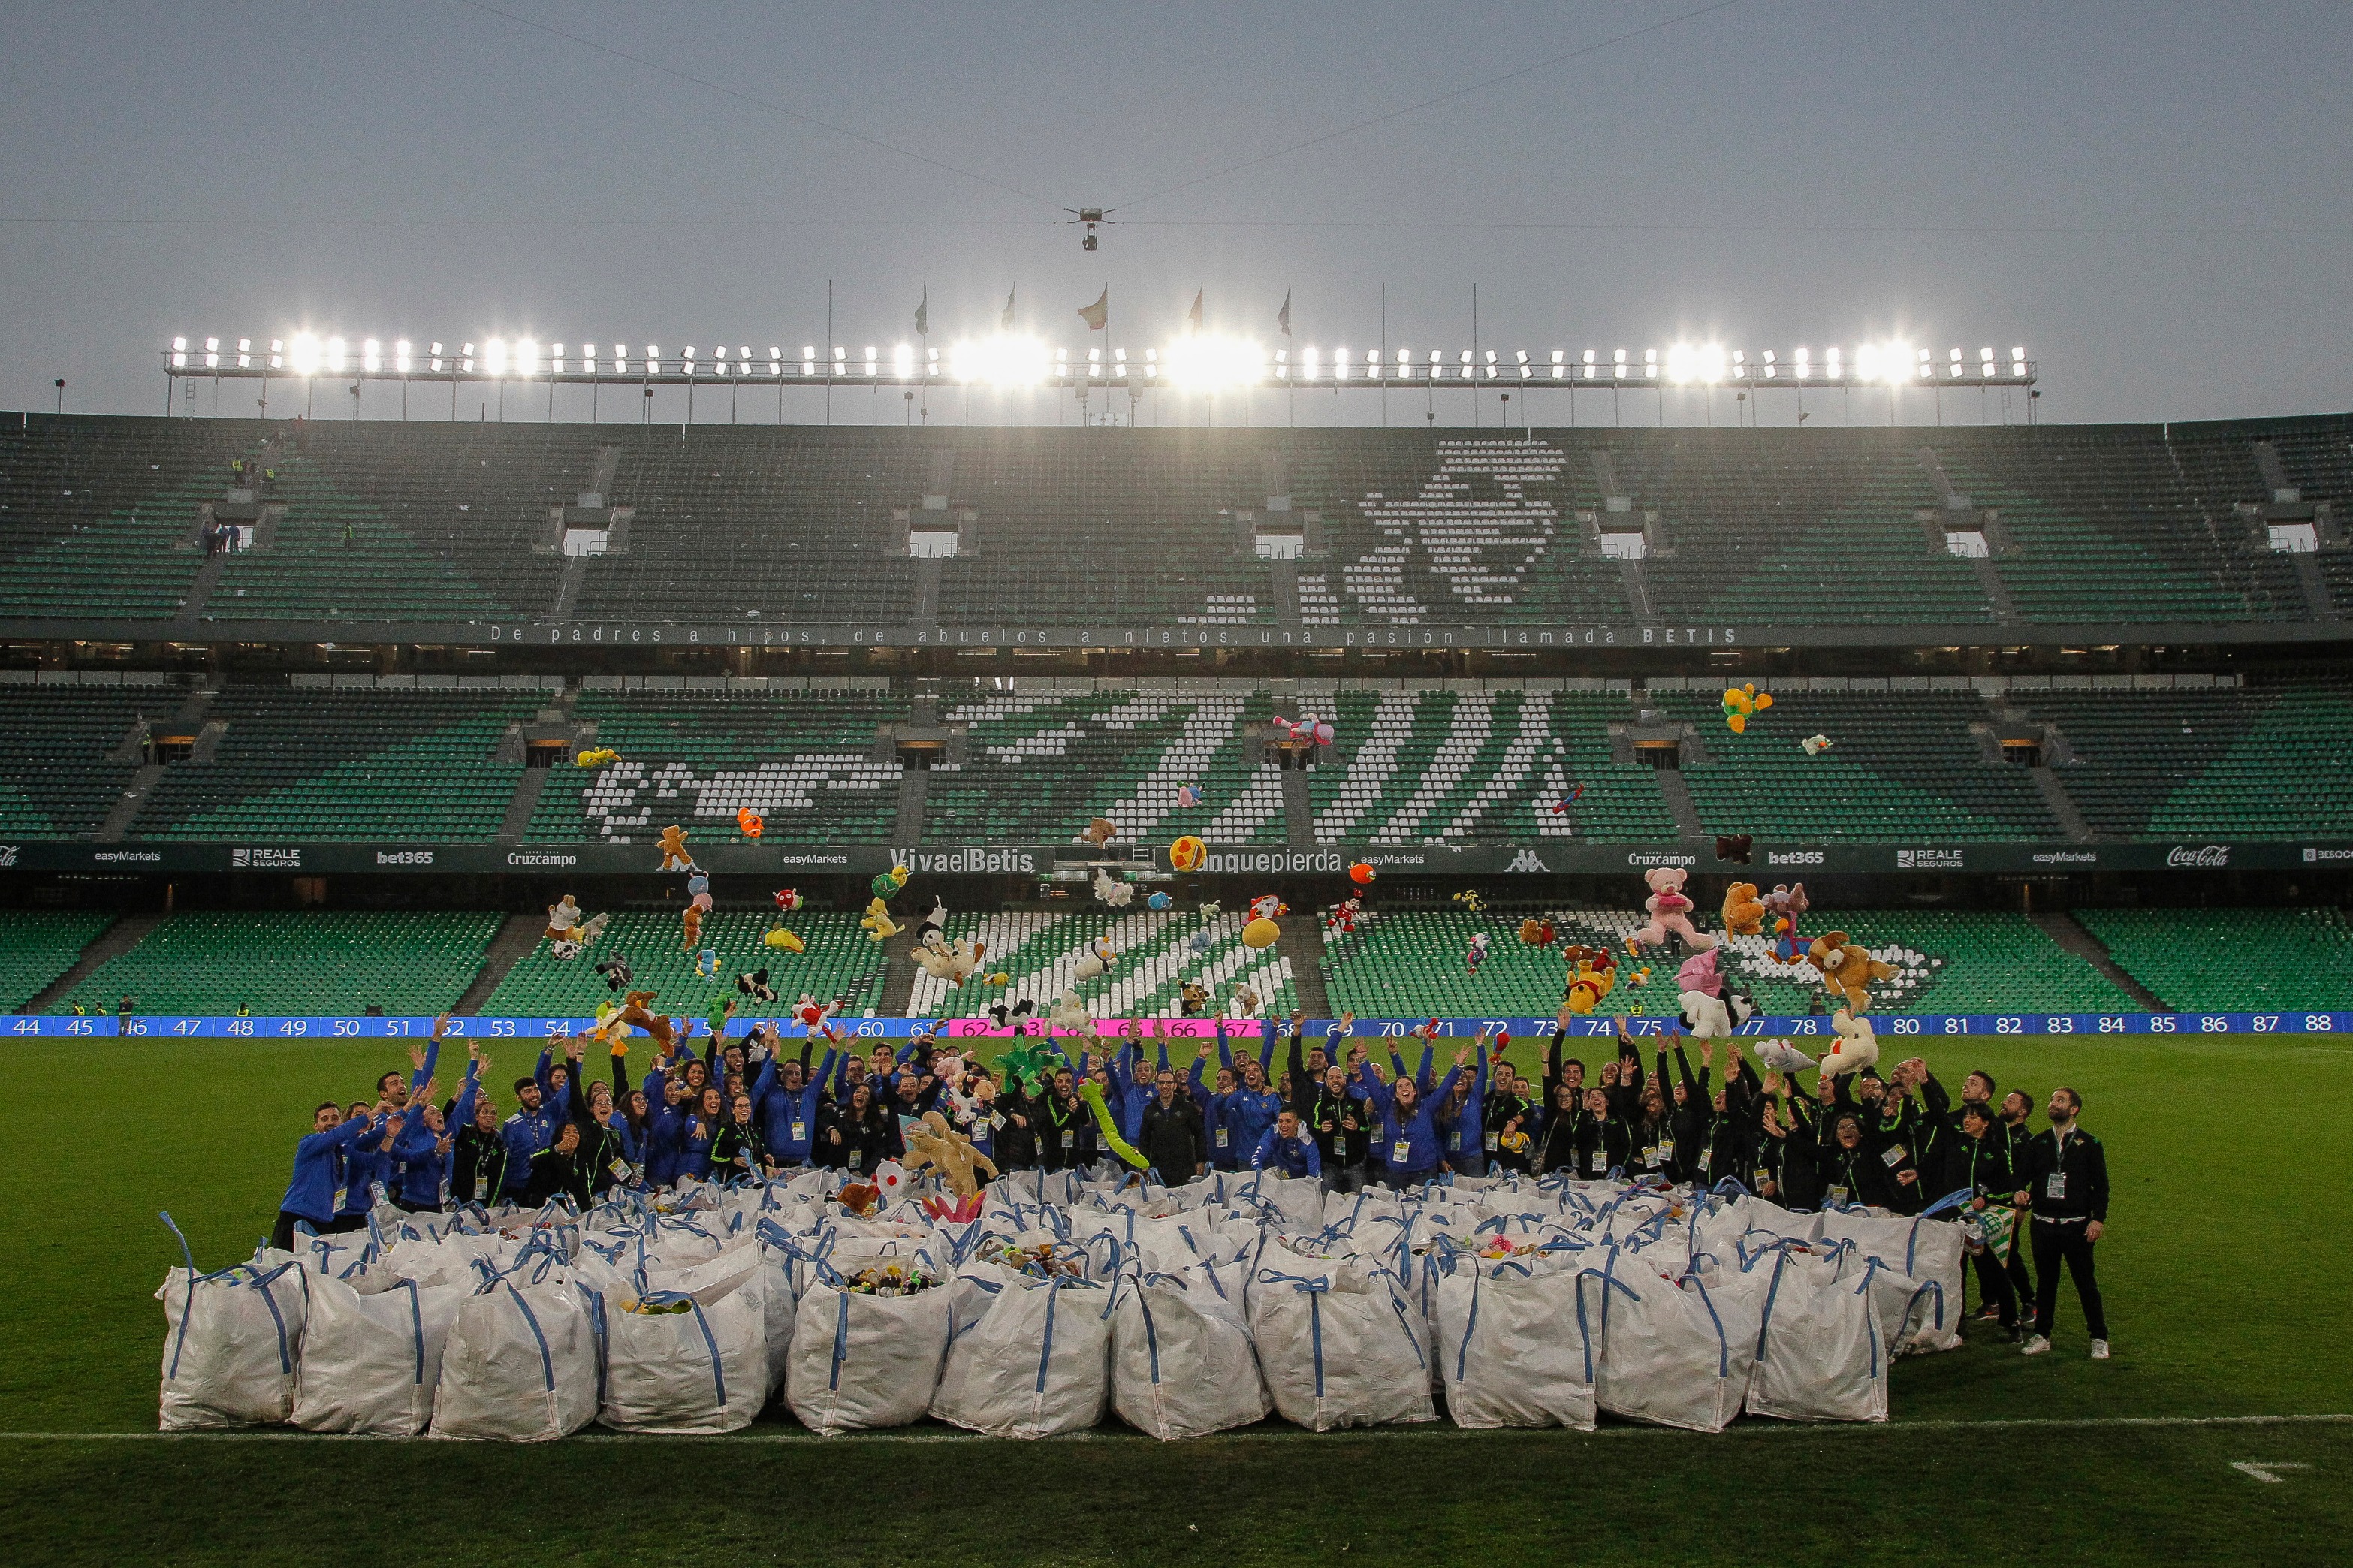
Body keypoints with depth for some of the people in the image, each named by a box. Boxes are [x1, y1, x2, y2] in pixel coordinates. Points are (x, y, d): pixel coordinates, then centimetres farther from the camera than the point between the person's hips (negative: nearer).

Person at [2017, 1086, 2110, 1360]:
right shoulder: (2038, 1142, 10)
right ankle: (2041, 1336, 18)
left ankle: (2099, 1339, 10)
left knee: (2086, 1283, 0)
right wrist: (2019, 1191, -9)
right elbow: (2022, 1174, 13)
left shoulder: (2089, 1144, 0)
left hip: (2077, 1225, -3)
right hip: (2043, 1224, 3)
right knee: (2046, 1281, 11)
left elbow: (2100, 1186, -1)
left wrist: (2098, 1218, -11)